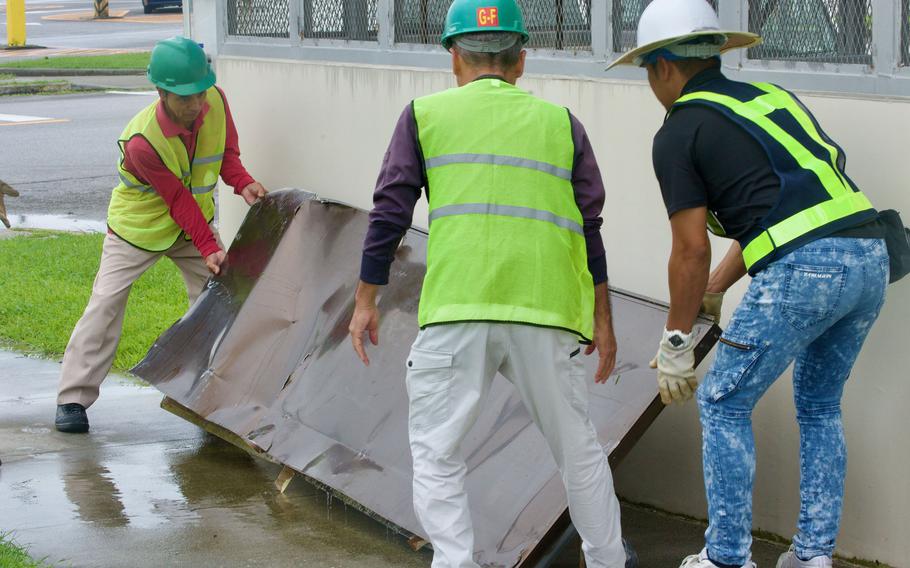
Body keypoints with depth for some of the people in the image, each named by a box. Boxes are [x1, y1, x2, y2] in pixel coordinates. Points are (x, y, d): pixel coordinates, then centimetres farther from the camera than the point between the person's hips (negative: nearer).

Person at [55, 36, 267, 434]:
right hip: (138, 225, -5)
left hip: (195, 223, 5)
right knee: (106, 304, -7)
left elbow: (227, 151, -2)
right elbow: (179, 200, -27)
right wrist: (208, 247, -27)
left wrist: (242, 182, -21)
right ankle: (74, 398, 0)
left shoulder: (215, 101, -19)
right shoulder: (142, 141, -34)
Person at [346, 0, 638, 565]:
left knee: (436, 454, 7)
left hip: (455, 311, -2)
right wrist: (602, 322, 20)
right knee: (578, 447, 18)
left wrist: (366, 301, 14)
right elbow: (589, 228, 14)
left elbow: (390, 214, 7)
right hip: (547, 310, 2)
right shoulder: (560, 122, 16)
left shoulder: (426, 114, 11)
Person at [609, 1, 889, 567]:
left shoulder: (680, 132, 4)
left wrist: (676, 342, 10)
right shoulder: (769, 96, 25)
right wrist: (715, 288, 42)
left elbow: (693, 249, 0)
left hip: (803, 267, -7)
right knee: (820, 406, 23)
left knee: (724, 403, 9)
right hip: (870, 257, 7)